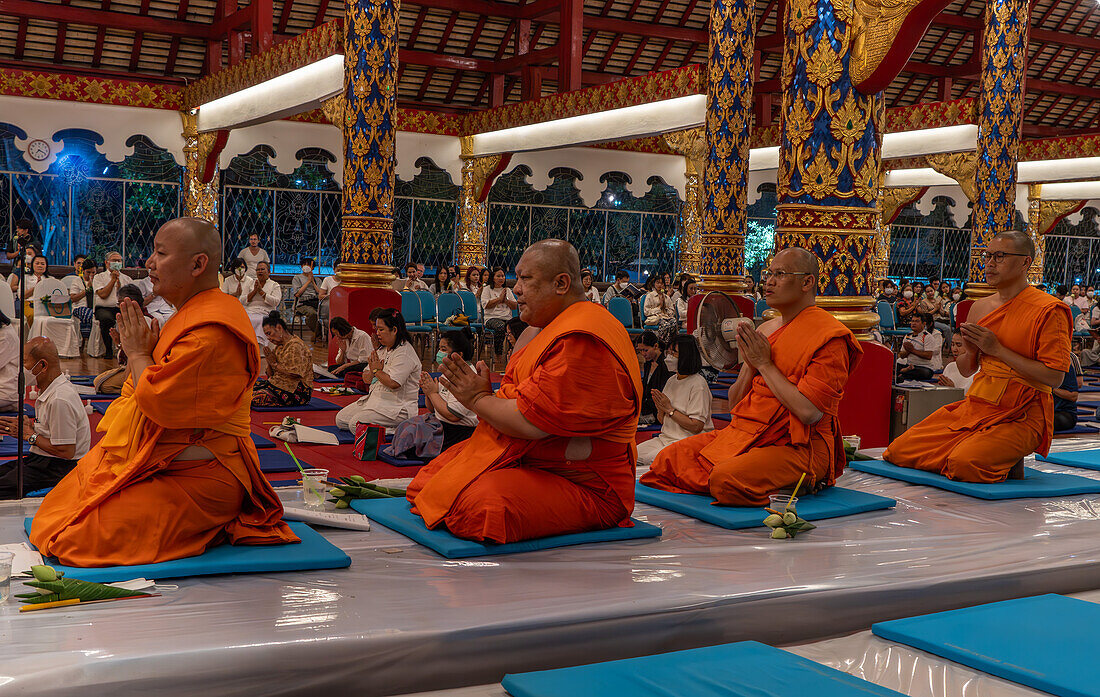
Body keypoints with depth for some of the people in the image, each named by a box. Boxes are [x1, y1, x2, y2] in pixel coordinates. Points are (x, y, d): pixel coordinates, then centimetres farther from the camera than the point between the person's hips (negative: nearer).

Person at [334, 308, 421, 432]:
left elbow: (393, 383, -28)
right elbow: (367, 379, 18)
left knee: (355, 424, -23)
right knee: (341, 419, 4)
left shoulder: (404, 353, -16)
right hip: (375, 398, 10)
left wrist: (377, 370, -10)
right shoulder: (383, 349, 13)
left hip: (398, 408, -10)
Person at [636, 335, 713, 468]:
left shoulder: (698, 384, -12)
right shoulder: (671, 380, 13)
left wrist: (669, 409, -15)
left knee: (650, 459, -27)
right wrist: (660, 409, -6)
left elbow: (696, 427, -18)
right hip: (666, 438, 8)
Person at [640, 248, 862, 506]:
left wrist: (765, 364, -12)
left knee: (726, 478, -33)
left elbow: (809, 412, -22)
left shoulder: (829, 336, -10)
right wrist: (750, 366, -4)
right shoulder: (765, 330, 15)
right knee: (668, 459, -5)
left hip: (797, 448, -8)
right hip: (747, 435, 8)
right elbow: (735, 402, 16)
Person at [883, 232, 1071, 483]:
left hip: (1020, 418, -7)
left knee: (964, 464, -31)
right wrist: (971, 351, -5)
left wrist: (998, 349, -17)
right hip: (975, 406, 7)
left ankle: (1009, 462, 2)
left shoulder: (1048, 311, -10)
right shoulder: (979, 307, 11)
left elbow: (1054, 377, -18)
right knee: (899, 451, -3)